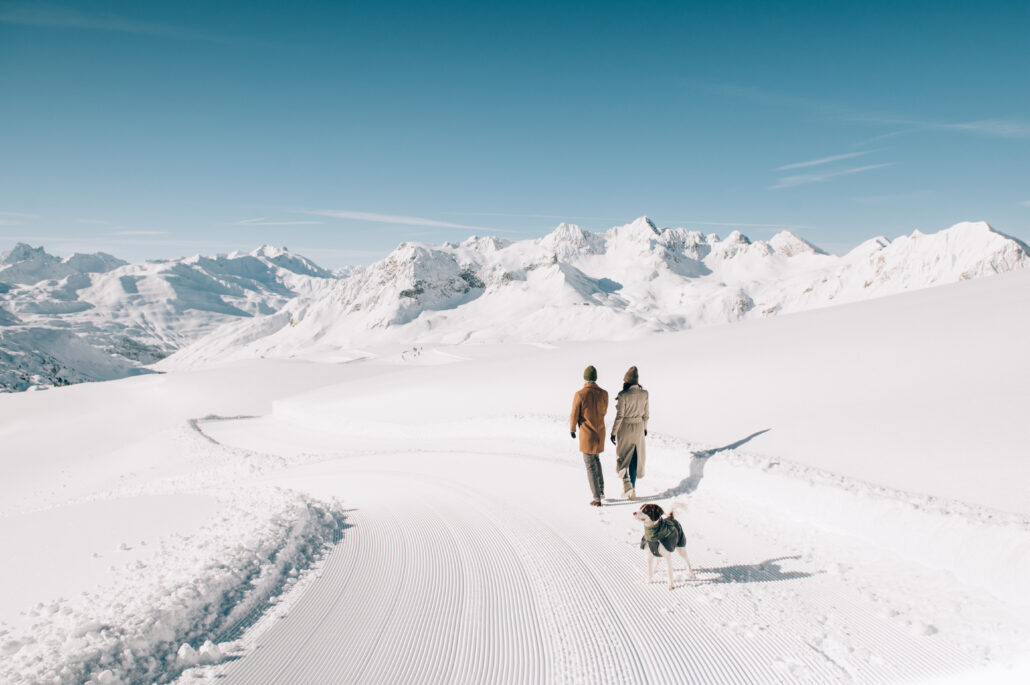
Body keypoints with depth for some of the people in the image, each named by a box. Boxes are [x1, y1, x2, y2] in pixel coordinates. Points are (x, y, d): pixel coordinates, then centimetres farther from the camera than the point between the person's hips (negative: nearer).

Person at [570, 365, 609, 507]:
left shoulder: (580, 394, -18)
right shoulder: (603, 393, -5)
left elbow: (574, 416, -11)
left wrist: (572, 430, 7)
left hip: (587, 434, -5)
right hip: (600, 432, 5)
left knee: (590, 466, 4)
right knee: (596, 459, 27)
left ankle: (597, 498, 6)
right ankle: (601, 490, 28)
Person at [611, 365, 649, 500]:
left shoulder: (623, 395, -19)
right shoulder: (644, 394, -5)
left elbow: (619, 416, -17)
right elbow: (646, 414, 5)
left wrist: (613, 433, -8)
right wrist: (645, 428, 20)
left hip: (624, 429, -4)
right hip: (638, 428, 4)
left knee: (621, 457, 14)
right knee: (634, 459, 14)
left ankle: (626, 483, -4)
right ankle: (632, 490, 19)